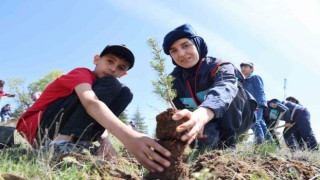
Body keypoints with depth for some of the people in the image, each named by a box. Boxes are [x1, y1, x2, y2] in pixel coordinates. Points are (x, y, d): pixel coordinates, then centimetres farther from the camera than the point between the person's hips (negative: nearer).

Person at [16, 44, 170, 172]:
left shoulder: (103, 89, 13)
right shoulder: (82, 73, -13)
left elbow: (97, 118, 5)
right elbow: (91, 103, -34)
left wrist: (105, 142, -18)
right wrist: (127, 135, -50)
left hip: (68, 134, 7)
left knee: (124, 93, -3)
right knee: (110, 85, -19)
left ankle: (76, 145, -11)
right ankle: (60, 143, -27)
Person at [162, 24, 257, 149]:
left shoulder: (219, 67, -25)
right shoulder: (174, 80, -9)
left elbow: (225, 87, -50)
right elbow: (177, 111, -19)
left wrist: (203, 113, -73)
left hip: (238, 118, -3)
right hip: (209, 126, 3)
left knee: (232, 92, -33)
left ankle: (227, 145, -24)